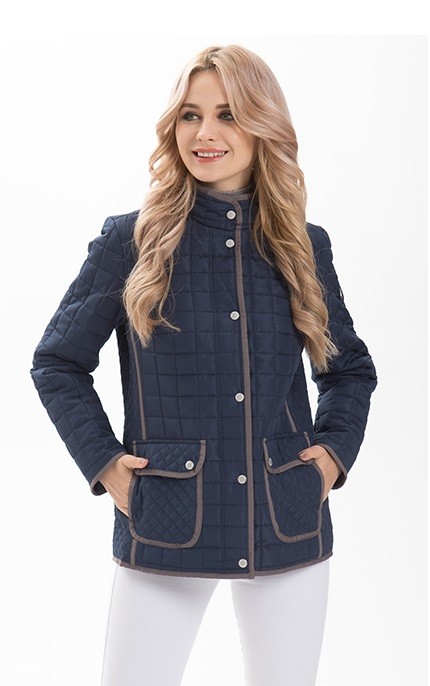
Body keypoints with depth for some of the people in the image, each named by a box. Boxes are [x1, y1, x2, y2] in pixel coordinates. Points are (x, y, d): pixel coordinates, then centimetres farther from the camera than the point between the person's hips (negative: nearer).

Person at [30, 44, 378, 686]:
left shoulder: (303, 247, 4)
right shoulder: (130, 240, -3)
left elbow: (351, 368, 18)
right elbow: (57, 362, 6)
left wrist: (335, 450, 3)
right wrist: (102, 460, -4)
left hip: (288, 526, 2)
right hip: (166, 530, -2)